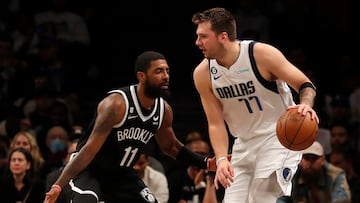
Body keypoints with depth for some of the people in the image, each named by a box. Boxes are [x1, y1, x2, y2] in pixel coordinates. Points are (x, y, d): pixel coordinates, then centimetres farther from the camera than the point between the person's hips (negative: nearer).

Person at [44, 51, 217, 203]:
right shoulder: (117, 104, -28)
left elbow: (170, 146, 15)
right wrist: (58, 186, -35)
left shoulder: (164, 110, -5)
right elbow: (90, 150, -30)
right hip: (89, 170, -7)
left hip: (121, 173, 7)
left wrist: (205, 163, 4)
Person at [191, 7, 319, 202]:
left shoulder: (261, 54, -19)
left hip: (280, 136, -5)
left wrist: (305, 105, -36)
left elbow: (305, 84, -13)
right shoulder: (203, 74, -7)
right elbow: (215, 124, -3)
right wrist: (221, 159, -19)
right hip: (245, 143, 5)